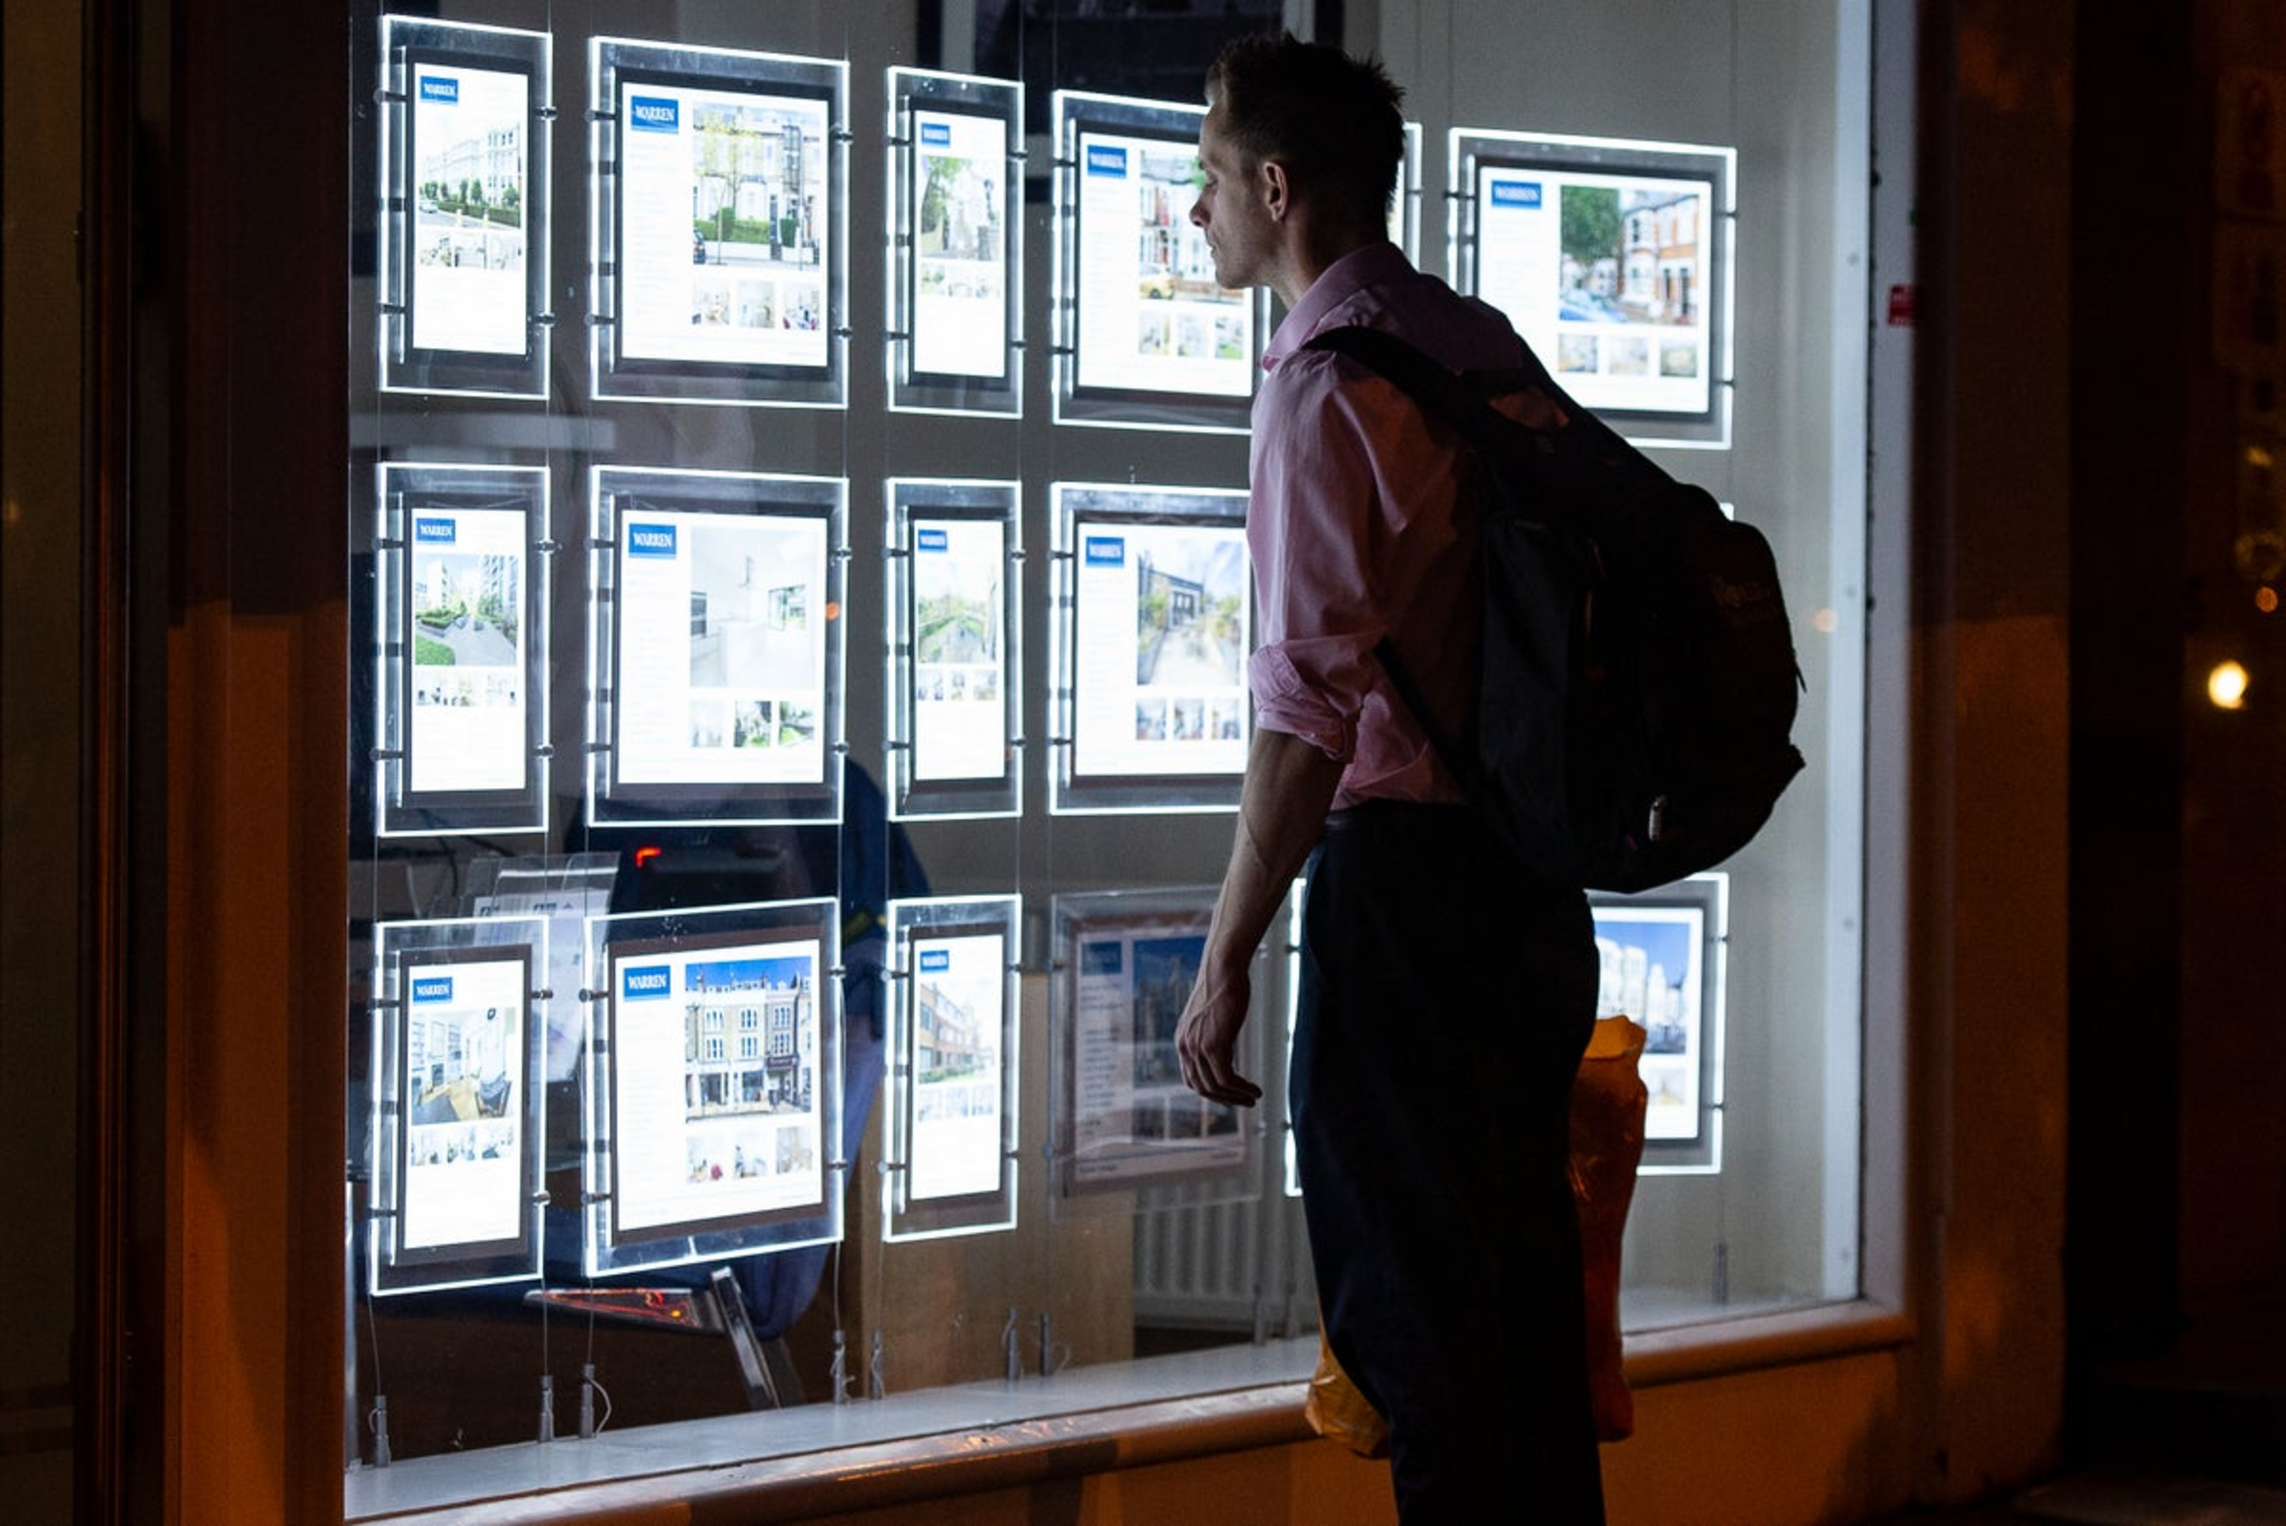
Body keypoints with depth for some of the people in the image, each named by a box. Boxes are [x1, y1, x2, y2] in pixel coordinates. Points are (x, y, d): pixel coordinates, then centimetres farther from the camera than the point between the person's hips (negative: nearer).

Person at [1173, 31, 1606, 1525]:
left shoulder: (1328, 380, -12)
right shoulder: (1485, 342, 13)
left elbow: (1311, 703, -18)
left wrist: (1227, 959, -16)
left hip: (1403, 870, -9)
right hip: (1535, 872, 9)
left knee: (1411, 1305, -4)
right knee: (1522, 1275, 15)